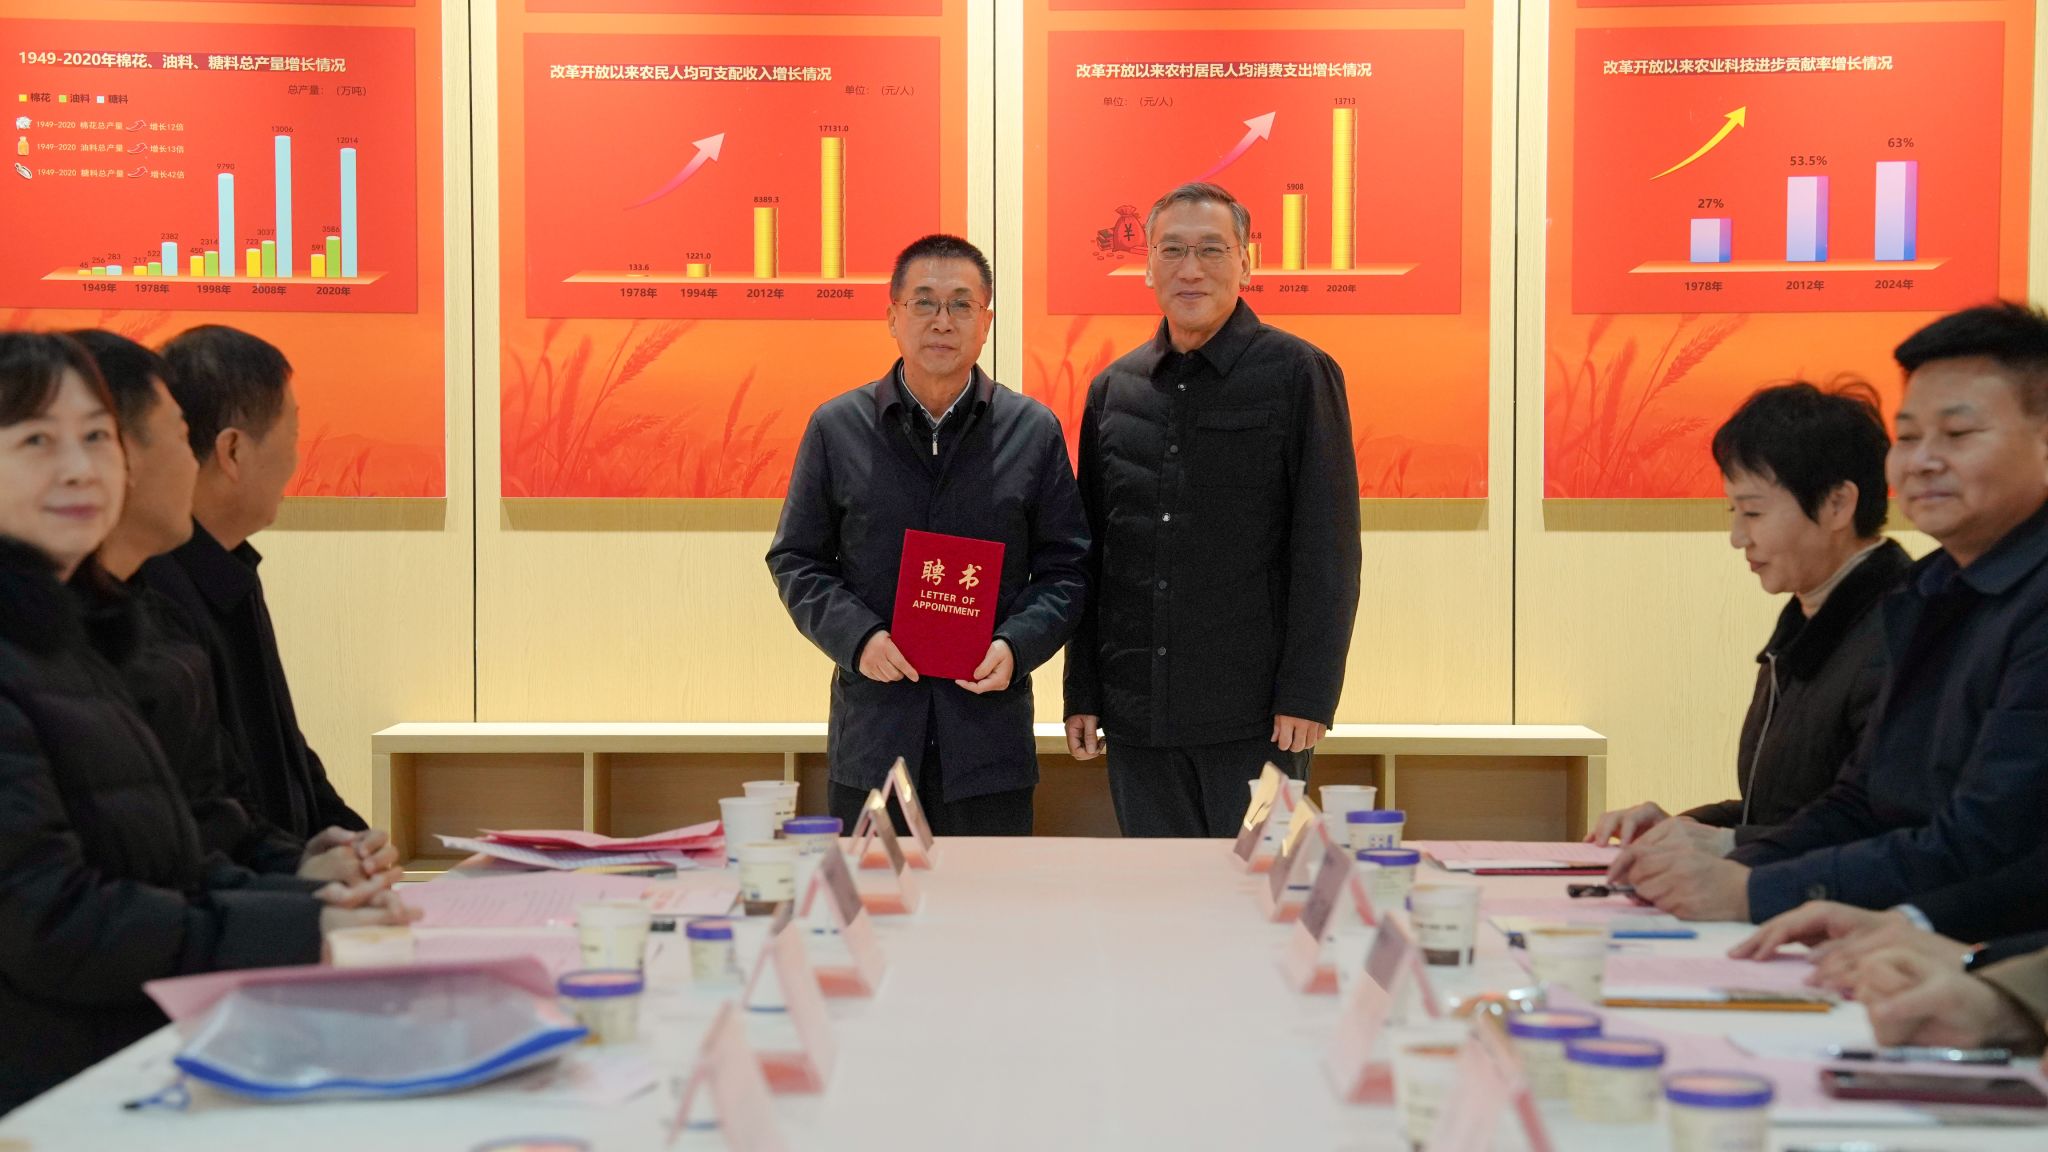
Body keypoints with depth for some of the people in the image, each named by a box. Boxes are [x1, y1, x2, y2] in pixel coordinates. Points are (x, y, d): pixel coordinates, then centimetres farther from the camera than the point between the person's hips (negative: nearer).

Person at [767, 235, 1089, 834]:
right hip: (871, 734, 0)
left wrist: (1017, 645, -11)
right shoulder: (836, 428, 5)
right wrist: (857, 637, -9)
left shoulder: (1034, 431, 5)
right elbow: (796, 560, 8)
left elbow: (1065, 567, 7)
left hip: (990, 734, 0)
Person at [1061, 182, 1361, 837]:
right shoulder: (1114, 389, 12)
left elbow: (1327, 548, -6)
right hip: (1138, 714, 5)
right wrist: (1082, 691, 9)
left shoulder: (1297, 374, -2)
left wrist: (1307, 695, -12)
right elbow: (1089, 554, 15)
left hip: (1254, 717, -4)